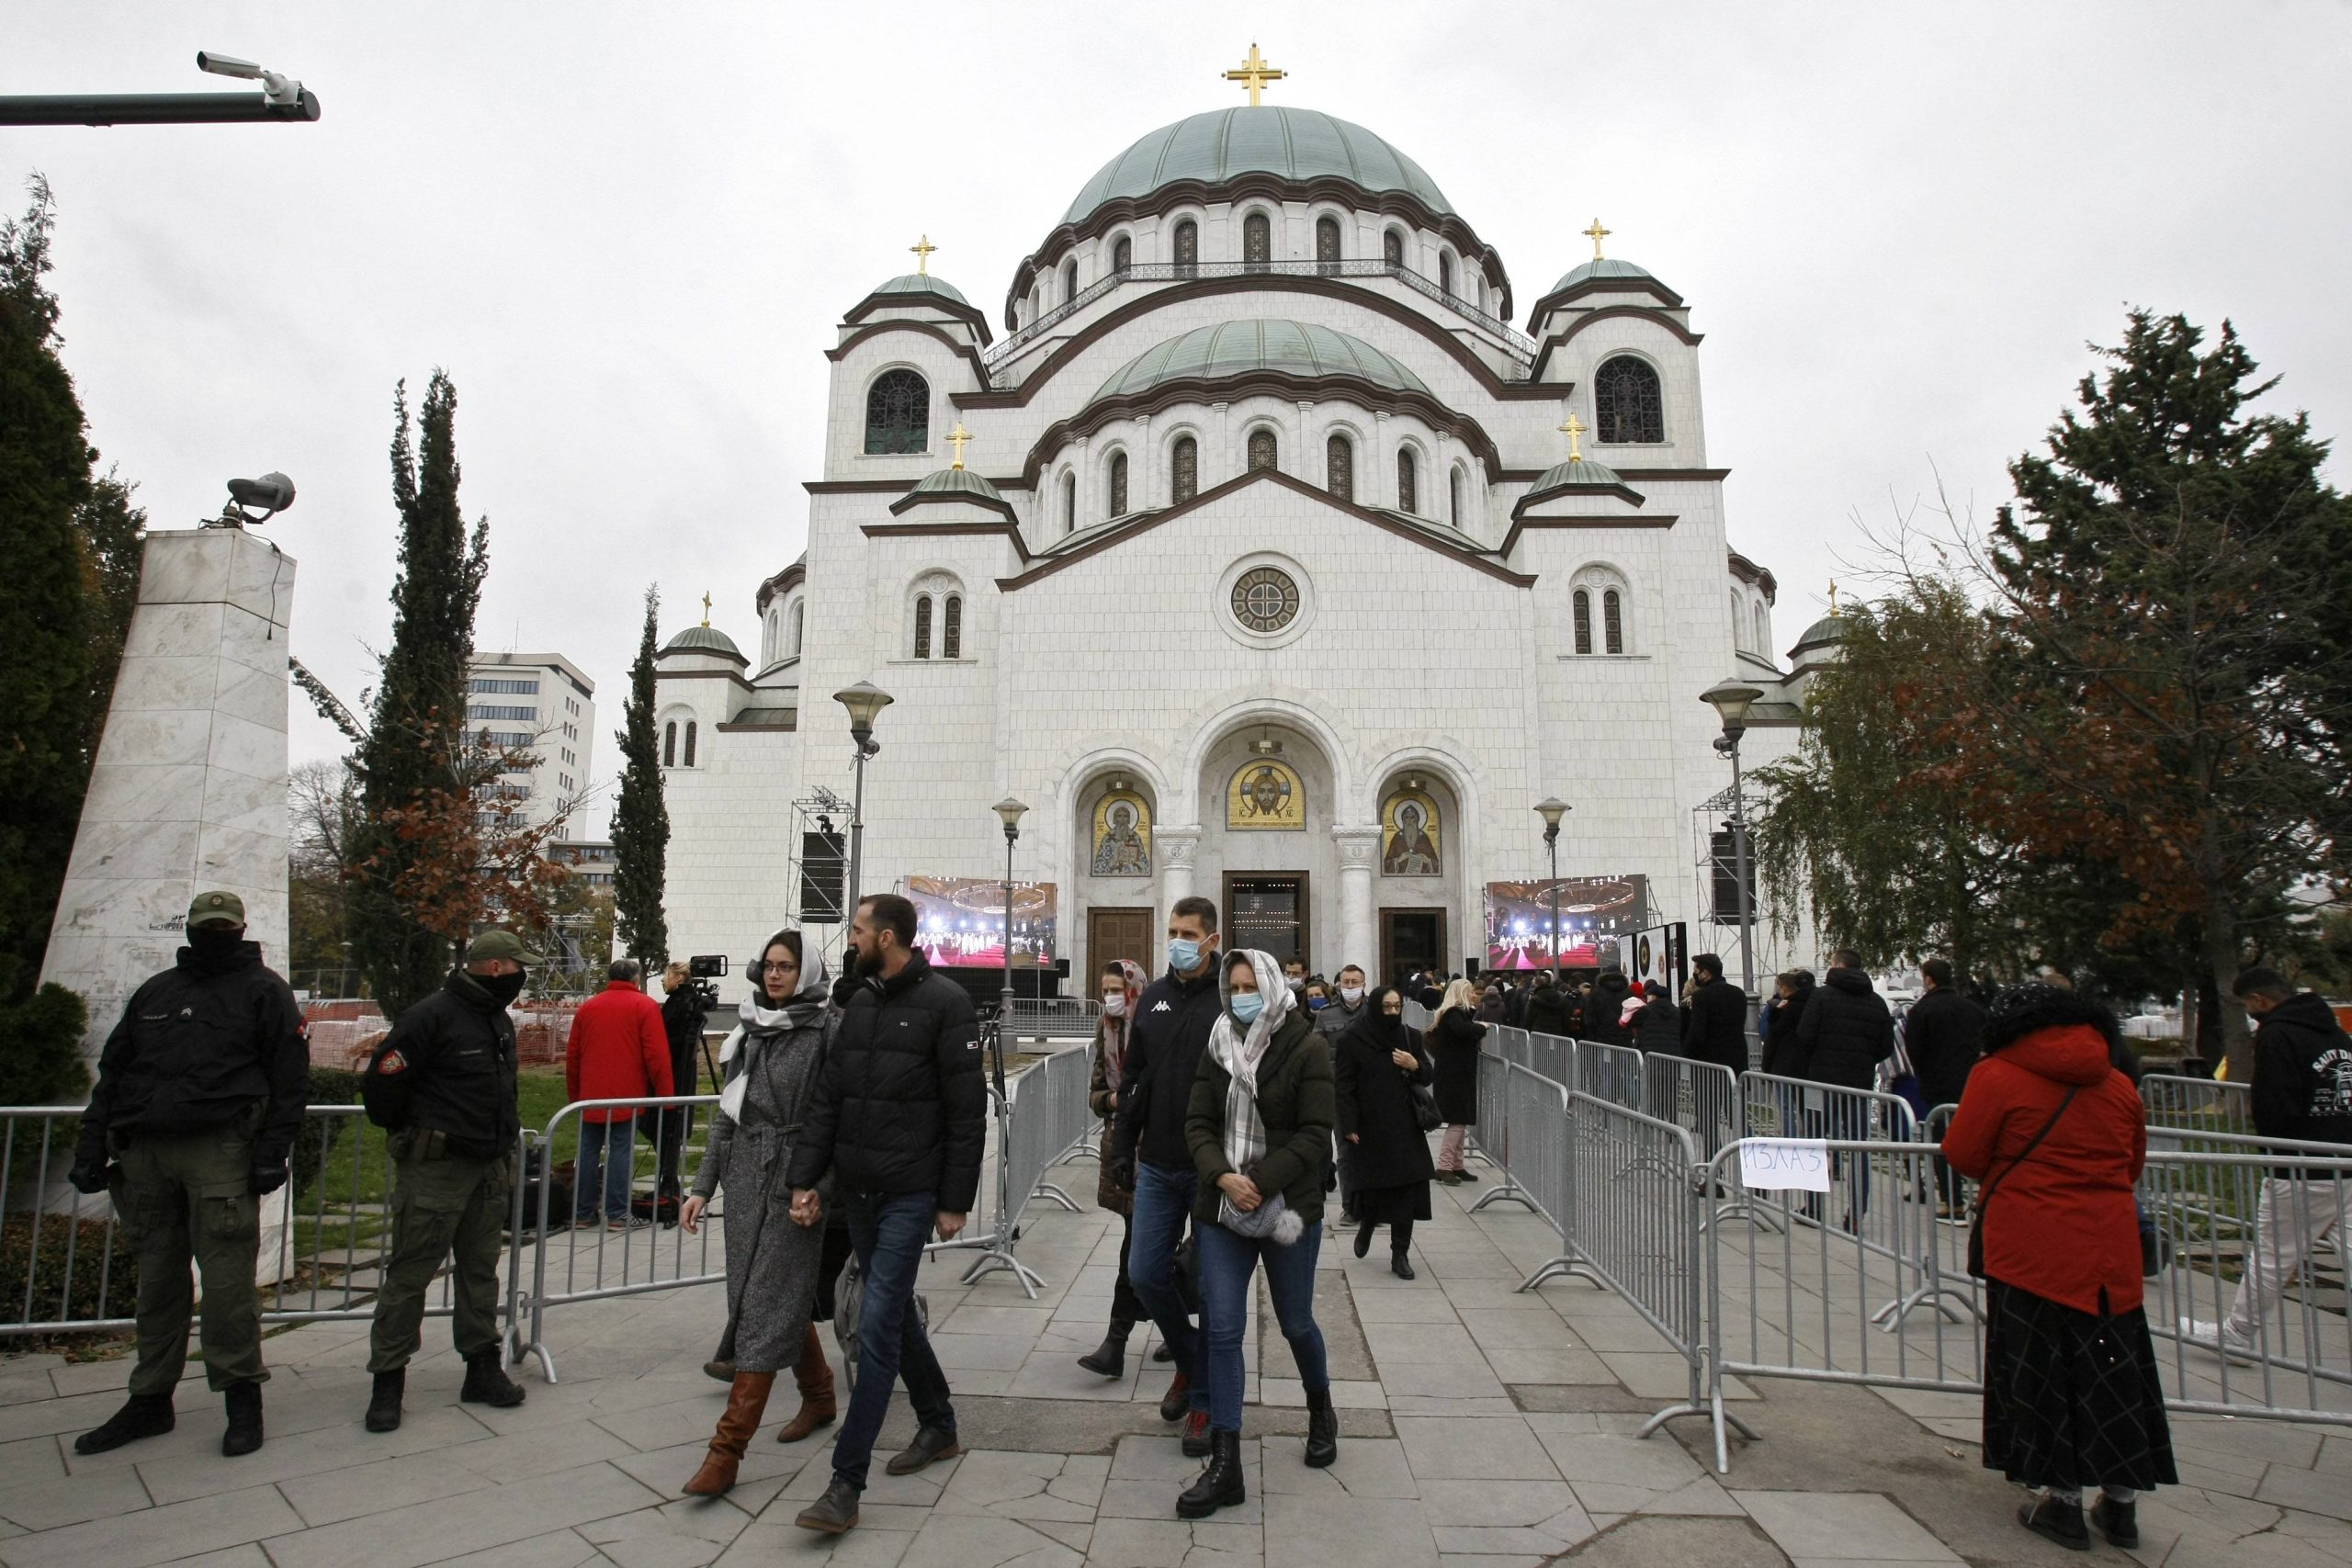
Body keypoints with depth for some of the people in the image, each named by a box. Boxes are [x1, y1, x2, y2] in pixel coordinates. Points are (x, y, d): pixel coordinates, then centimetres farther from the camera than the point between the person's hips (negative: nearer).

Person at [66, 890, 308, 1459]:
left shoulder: (264, 990, 4)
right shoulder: (154, 993, 20)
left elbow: (290, 1076, -3)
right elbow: (113, 1071, 20)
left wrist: (272, 1150, -11)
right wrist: (92, 1146, 9)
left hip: (218, 1152, -5)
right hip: (144, 1155, 5)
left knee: (226, 1277, -6)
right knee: (157, 1279, 12)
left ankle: (241, 1395, 3)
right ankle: (150, 1400, 22)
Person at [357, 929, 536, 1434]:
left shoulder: (501, 1021, 13)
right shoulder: (430, 1017, -15)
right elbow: (381, 1084, -15)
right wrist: (408, 1133, -1)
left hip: (490, 1167, 8)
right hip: (434, 1168, -8)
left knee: (481, 1269, 13)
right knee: (409, 1273, 1)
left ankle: (483, 1367, 22)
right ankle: (387, 1380, 12)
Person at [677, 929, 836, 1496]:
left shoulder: (827, 1030, -10)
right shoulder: (748, 1029, 9)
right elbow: (726, 1114, 13)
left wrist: (818, 1187, -17)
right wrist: (703, 1185, 10)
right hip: (746, 1177, 6)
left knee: (768, 1305, -5)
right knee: (784, 1298, 16)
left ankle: (727, 1449, -1)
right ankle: (820, 1396, 36)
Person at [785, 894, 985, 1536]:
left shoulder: (944, 1003, -13)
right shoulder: (859, 1002, 8)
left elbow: (967, 1111, -12)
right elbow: (827, 1099, 9)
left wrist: (955, 1202, -11)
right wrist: (805, 1180, 3)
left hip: (910, 1193, -7)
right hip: (857, 1191, 7)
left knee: (878, 1325, -7)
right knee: (896, 1313, 18)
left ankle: (846, 1486, 2)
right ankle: (939, 1426, 36)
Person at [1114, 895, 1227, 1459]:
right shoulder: (1153, 997, 7)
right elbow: (1133, 1078, 14)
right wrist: (1125, 1148, 11)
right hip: (1158, 1167, 5)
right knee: (1145, 1273, 7)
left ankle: (1205, 1400, 23)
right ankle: (1188, 1359, 34)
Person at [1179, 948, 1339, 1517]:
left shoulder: (1306, 1048, -8)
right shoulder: (1218, 1047, 5)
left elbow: (1314, 1133, -13)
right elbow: (1197, 1122, 2)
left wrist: (1260, 1184, -20)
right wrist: (1222, 1177, -16)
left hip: (1288, 1209, -3)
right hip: (1221, 1210, 3)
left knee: (1296, 1324, 14)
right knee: (1221, 1330, -1)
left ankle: (1321, 1410, 44)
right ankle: (1225, 1468, 8)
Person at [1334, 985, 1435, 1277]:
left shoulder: (1411, 1037, 6)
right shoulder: (1352, 1041, -5)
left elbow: (1429, 1077, 13)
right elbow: (1343, 1087, -5)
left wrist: (1415, 1065, -9)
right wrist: (1349, 1127, -11)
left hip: (1405, 1129, 3)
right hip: (1369, 1129, -3)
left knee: (1405, 1190, 1)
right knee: (1372, 1187, 2)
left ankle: (1400, 1254, 13)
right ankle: (1366, 1224, 36)